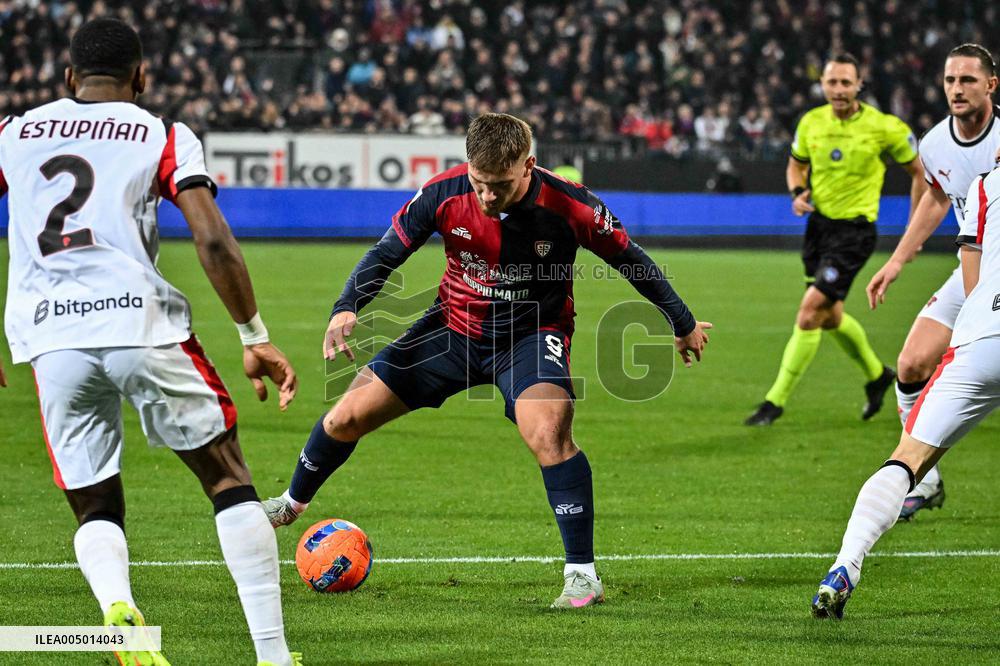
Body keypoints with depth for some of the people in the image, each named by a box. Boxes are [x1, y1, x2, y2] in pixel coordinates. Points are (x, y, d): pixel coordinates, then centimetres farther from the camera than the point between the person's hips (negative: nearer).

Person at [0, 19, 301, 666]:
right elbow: (214, 242, -1)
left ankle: (116, 604, -20)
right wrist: (256, 336, 6)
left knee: (96, 510, 14)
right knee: (229, 479, 12)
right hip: (141, 322, -2)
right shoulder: (165, 137, 9)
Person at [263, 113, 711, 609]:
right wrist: (346, 308, -24)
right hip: (455, 326, 3)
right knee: (346, 417, 2)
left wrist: (683, 324, 3)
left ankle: (582, 576, -21)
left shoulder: (568, 206, -24)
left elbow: (628, 259, -9)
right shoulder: (443, 194, -19)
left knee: (547, 432, -32)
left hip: (531, 335, -3)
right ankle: (294, 502, 34)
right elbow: (388, 251, -7)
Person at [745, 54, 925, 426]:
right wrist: (798, 192, -5)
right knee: (830, 316, 16)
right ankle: (877, 375, 43)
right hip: (819, 223, 6)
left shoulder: (884, 127, -13)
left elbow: (919, 172, -1)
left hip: (854, 229, -6)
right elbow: (796, 164, 18)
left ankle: (777, 400, -7)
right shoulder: (811, 122, 0)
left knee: (810, 311, -15)